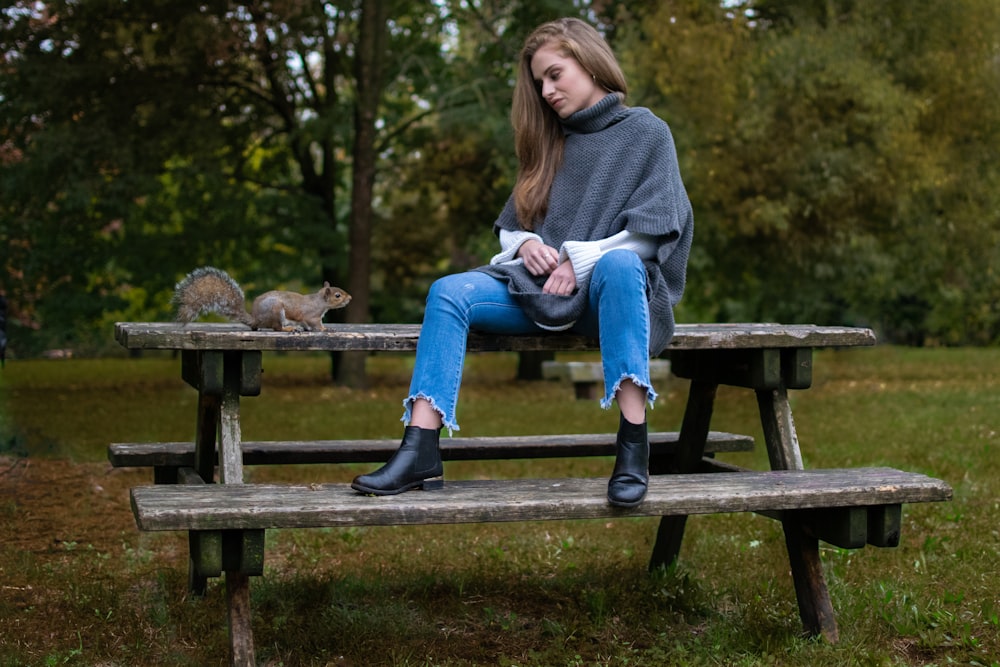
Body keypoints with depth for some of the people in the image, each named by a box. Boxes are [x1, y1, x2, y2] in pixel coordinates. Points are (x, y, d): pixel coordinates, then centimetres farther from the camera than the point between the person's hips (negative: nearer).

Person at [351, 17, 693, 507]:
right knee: (449, 292, -20)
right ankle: (419, 452, -34)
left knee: (618, 264, -40)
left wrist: (582, 260, -13)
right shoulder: (549, 145, 21)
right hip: (544, 291, 5)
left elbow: (652, 232, -2)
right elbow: (510, 228, 20)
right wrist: (526, 243, -4)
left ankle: (633, 444, -46)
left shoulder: (647, 133, 7)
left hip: (611, 284, -4)